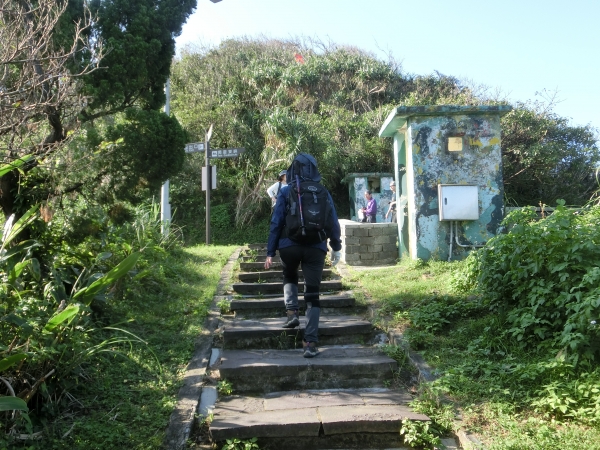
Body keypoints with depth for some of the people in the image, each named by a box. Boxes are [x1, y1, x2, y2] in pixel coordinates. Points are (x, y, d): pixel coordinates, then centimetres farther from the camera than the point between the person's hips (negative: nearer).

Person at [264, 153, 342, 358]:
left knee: (289, 276, 30)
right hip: (316, 248, 1)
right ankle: (311, 342, -3)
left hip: (289, 245, -1)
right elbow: (333, 223, 9)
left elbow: (276, 223, -2)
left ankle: (292, 312, 11)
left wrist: (270, 252, 2)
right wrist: (336, 247, 22)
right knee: (312, 295, 4)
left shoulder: (285, 191, 1)